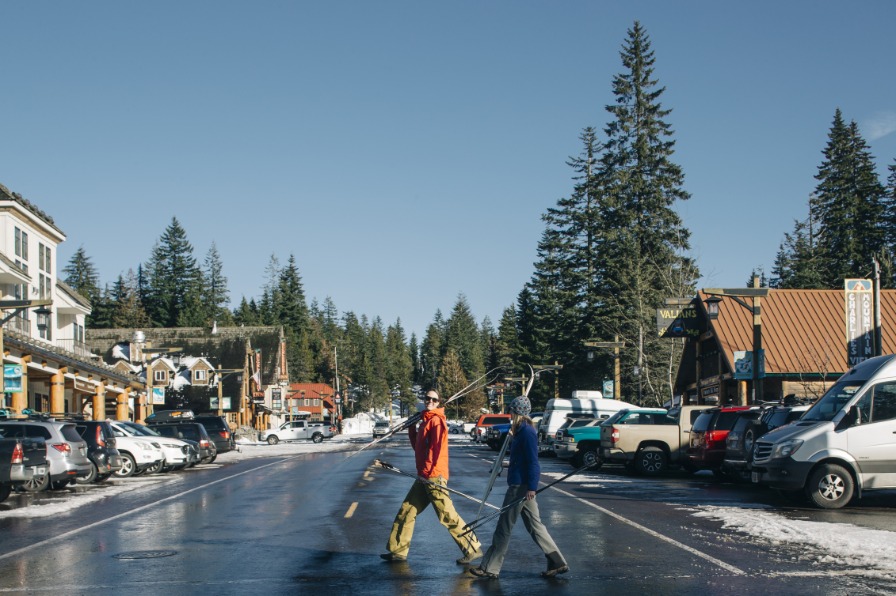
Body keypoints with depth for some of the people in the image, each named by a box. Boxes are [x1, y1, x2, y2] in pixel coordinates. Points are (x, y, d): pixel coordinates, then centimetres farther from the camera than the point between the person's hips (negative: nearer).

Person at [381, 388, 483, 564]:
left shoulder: (436, 420, -10)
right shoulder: (426, 421, 18)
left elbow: (437, 448, -18)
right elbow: (417, 446, 22)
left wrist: (429, 471, -21)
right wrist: (411, 427, 18)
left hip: (434, 476, -9)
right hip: (424, 477, 9)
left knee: (447, 516, -8)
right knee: (406, 511, 12)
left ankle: (473, 549, -2)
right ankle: (398, 551, 19)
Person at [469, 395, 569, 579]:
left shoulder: (526, 432, -15)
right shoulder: (523, 431, 14)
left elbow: (532, 461, -20)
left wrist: (531, 486, -22)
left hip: (520, 486, -10)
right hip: (522, 485, 10)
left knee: (504, 527, -3)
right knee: (534, 525, 12)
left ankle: (490, 568, 4)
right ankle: (557, 562, 14)